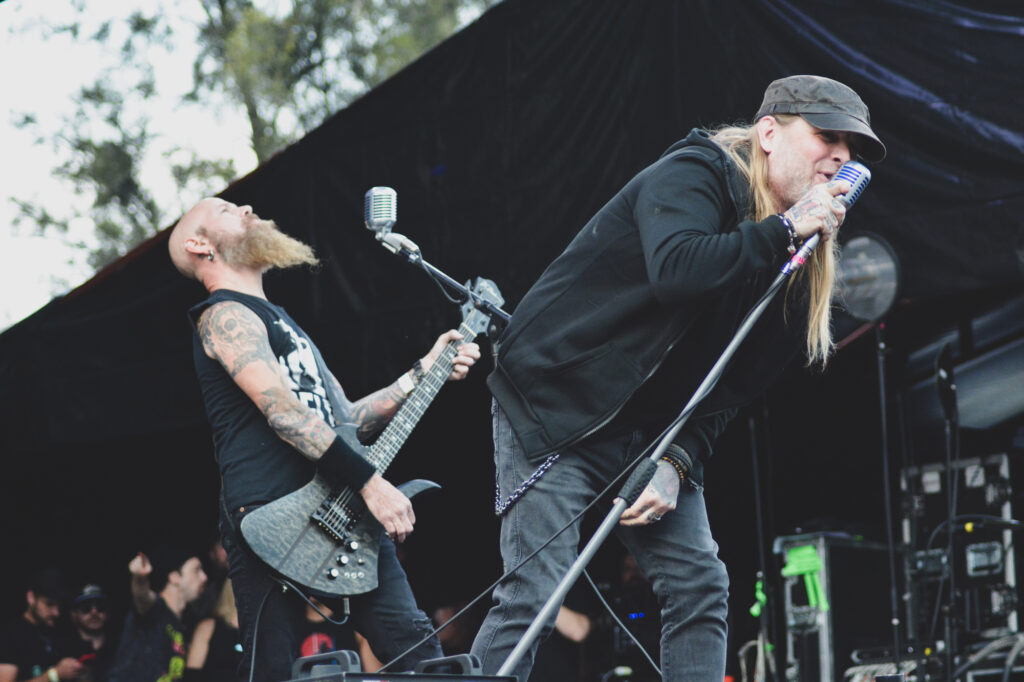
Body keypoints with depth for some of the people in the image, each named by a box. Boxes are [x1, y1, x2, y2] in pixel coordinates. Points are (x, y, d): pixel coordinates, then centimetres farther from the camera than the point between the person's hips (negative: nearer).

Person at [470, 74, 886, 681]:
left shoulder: (791, 258, 9)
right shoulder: (693, 174, -13)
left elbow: (731, 384, 8)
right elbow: (675, 268, -35)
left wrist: (676, 464, -5)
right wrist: (785, 229, -27)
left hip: (651, 430, 8)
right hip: (555, 401, -8)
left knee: (701, 585, 0)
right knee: (533, 595, -14)